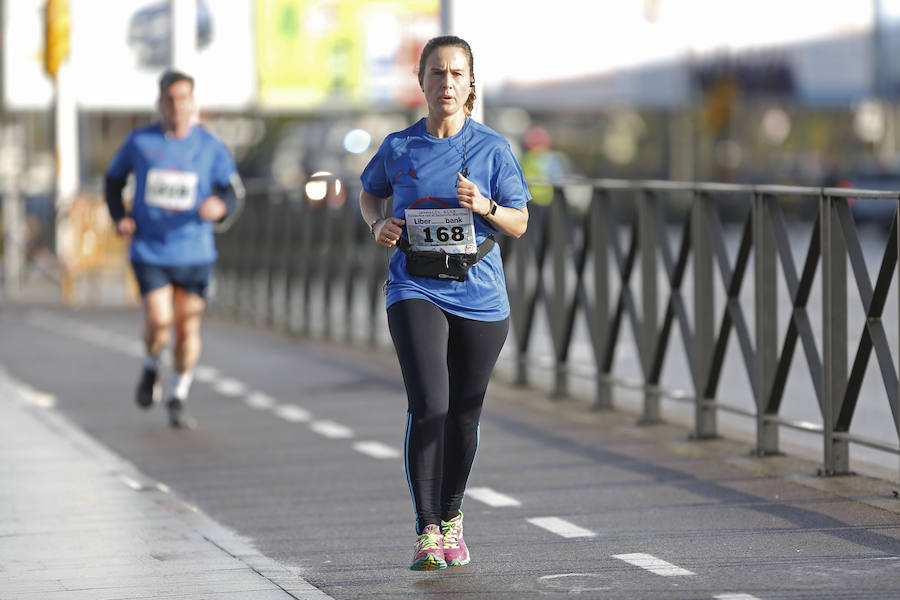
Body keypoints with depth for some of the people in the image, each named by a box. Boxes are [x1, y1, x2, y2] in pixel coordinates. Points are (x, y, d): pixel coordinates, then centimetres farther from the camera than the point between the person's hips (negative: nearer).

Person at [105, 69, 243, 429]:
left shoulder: (210, 146, 1)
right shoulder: (139, 142, 0)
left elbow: (232, 190, 4)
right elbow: (114, 179, 15)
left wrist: (220, 206, -20)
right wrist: (119, 217, -1)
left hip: (194, 253, 1)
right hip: (149, 252, -1)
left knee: (188, 327, 1)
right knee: (159, 324, -15)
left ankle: (178, 400, 19)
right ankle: (151, 367, 19)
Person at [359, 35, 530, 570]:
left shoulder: (493, 148, 0)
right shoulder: (399, 147, 3)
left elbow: (520, 224, 2)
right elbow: (370, 194, 21)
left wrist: (484, 206, -18)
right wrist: (378, 225, -1)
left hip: (478, 292, 1)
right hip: (416, 290, -1)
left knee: (463, 415, 9)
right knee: (427, 406, -17)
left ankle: (451, 517, 31)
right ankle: (425, 533, -12)